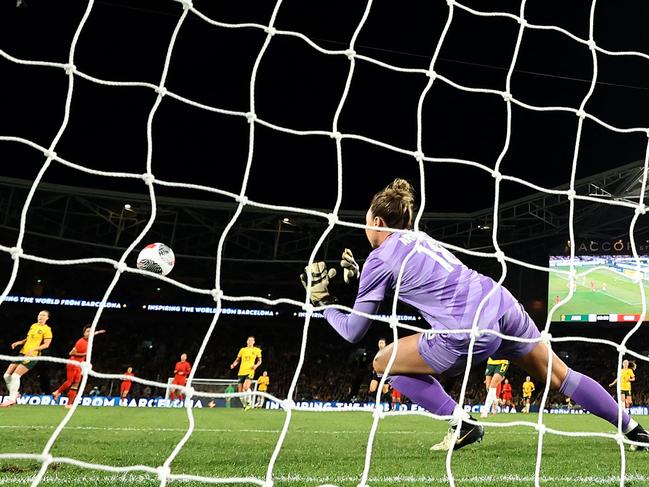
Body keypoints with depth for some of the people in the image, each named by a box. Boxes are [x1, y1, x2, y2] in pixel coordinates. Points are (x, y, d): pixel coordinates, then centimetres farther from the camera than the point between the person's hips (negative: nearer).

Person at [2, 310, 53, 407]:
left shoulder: (47, 329, -6)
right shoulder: (33, 326, 15)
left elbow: (46, 344, -12)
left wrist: (33, 349, -22)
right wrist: (19, 342, 10)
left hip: (32, 356, -8)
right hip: (22, 353, 8)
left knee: (15, 375, -18)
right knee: (7, 375, 4)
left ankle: (11, 399, -5)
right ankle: (14, 394, 22)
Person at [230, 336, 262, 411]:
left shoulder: (257, 350, 7)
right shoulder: (243, 350, 12)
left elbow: (259, 361, 13)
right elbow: (237, 360, 16)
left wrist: (256, 365, -8)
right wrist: (233, 364, -4)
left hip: (250, 371, -3)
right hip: (241, 372, 3)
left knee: (246, 387, -26)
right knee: (240, 391, 1)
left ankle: (249, 402, -1)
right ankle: (245, 405, 23)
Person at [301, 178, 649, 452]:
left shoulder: (379, 258, 2)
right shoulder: (417, 237, 21)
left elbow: (353, 332, 7)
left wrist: (324, 302, 21)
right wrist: (356, 279, 33)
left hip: (469, 332, -8)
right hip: (502, 305, 8)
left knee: (384, 362, 10)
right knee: (561, 376, 23)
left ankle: (462, 424, 8)